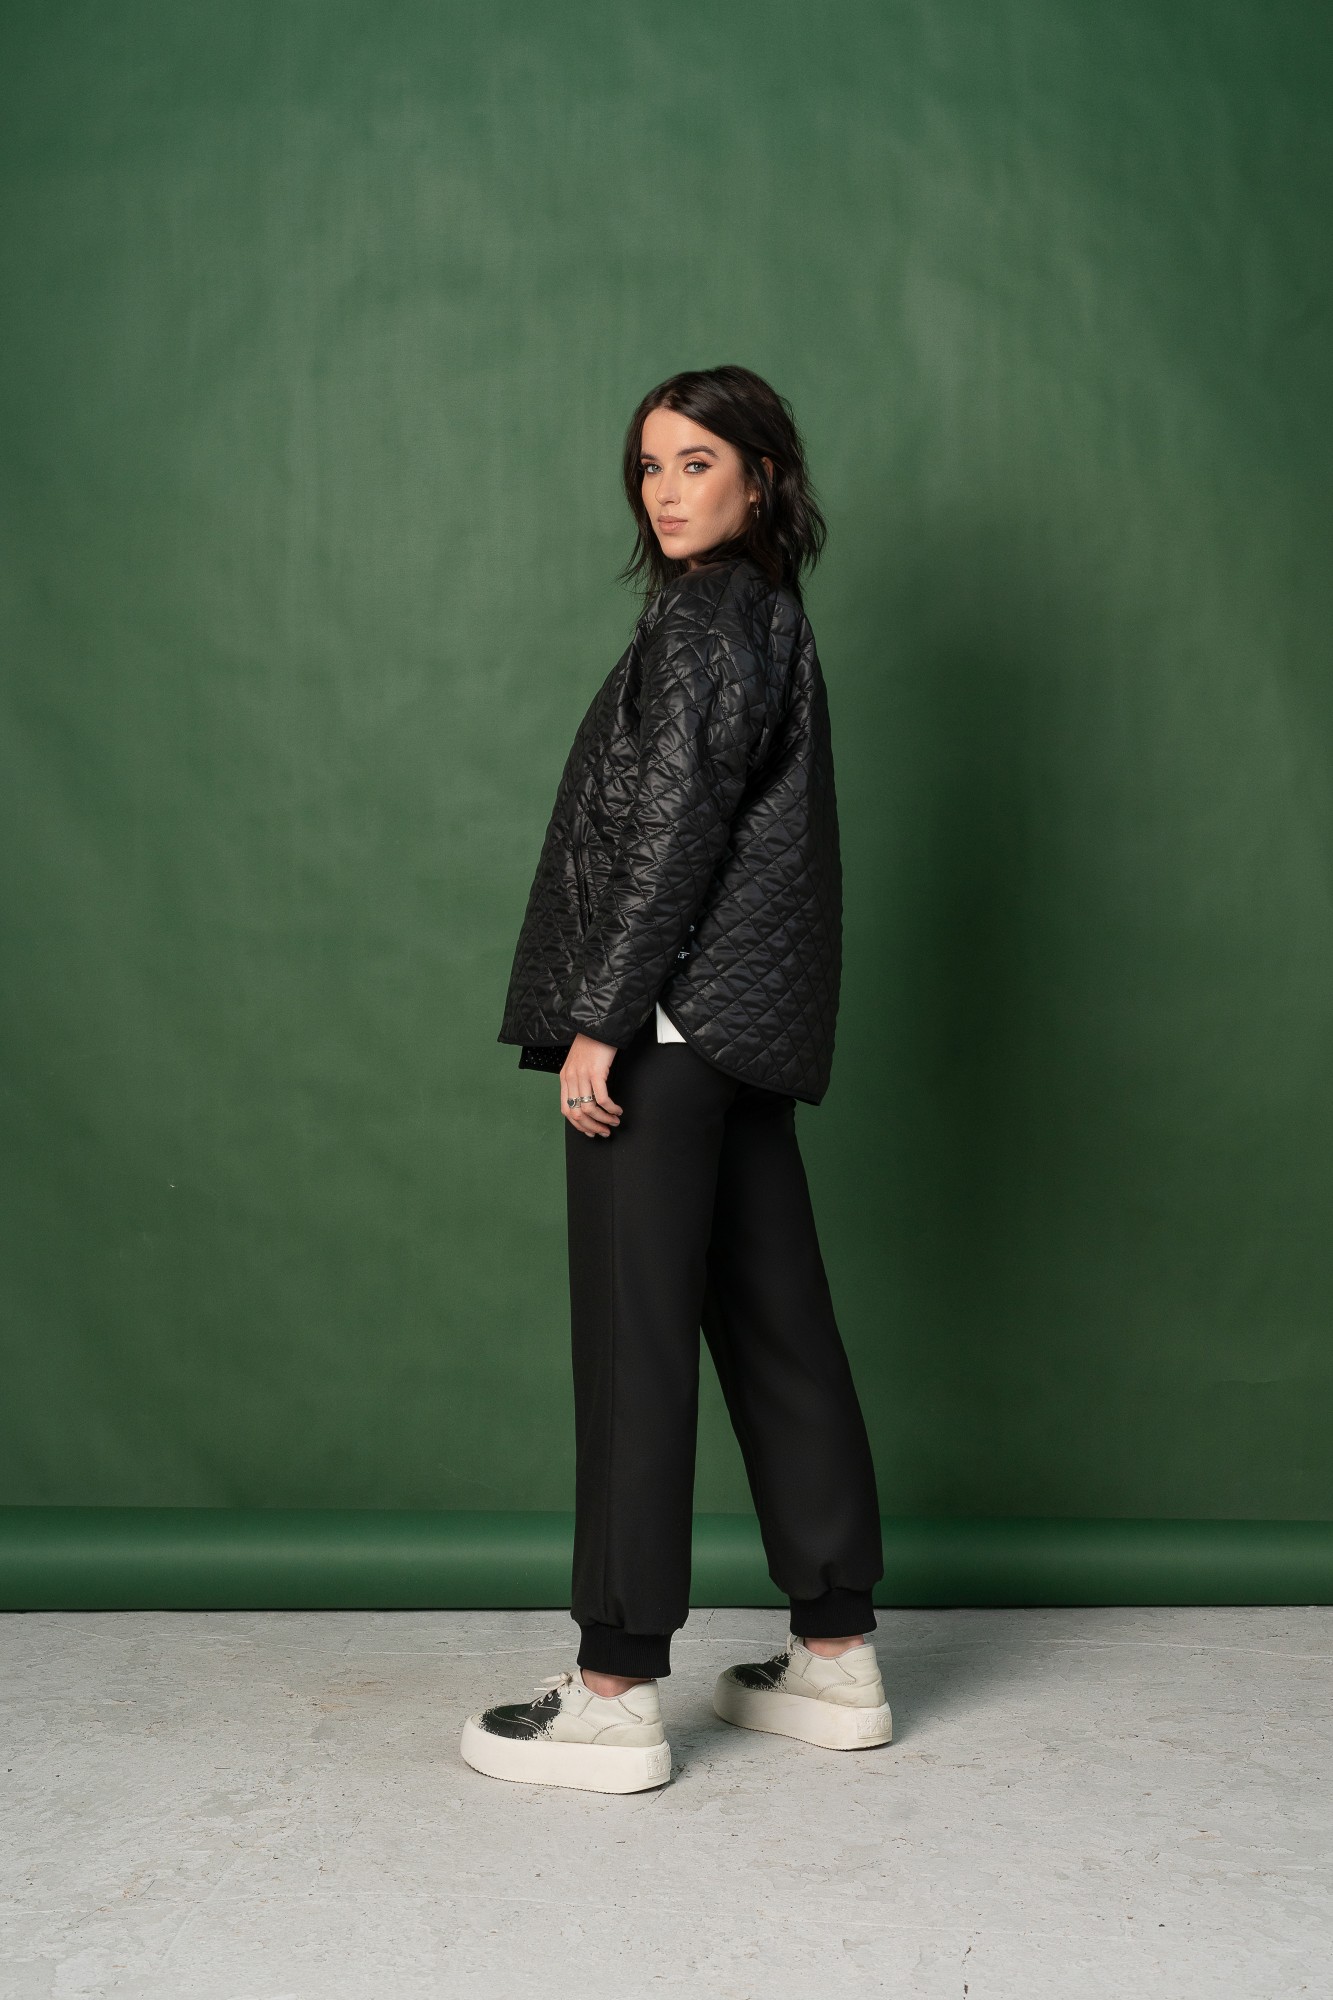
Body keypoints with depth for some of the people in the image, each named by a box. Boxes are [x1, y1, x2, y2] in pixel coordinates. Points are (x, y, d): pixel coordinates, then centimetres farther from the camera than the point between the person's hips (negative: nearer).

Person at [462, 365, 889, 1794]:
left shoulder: (703, 621, -9)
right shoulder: (770, 618, 19)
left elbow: (673, 832, -17)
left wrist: (598, 1022, -17)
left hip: (671, 1027, -10)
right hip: (746, 1032, 10)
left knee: (635, 1345, -5)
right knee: (776, 1325, 11)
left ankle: (617, 1694, 2)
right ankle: (837, 1658, 20)